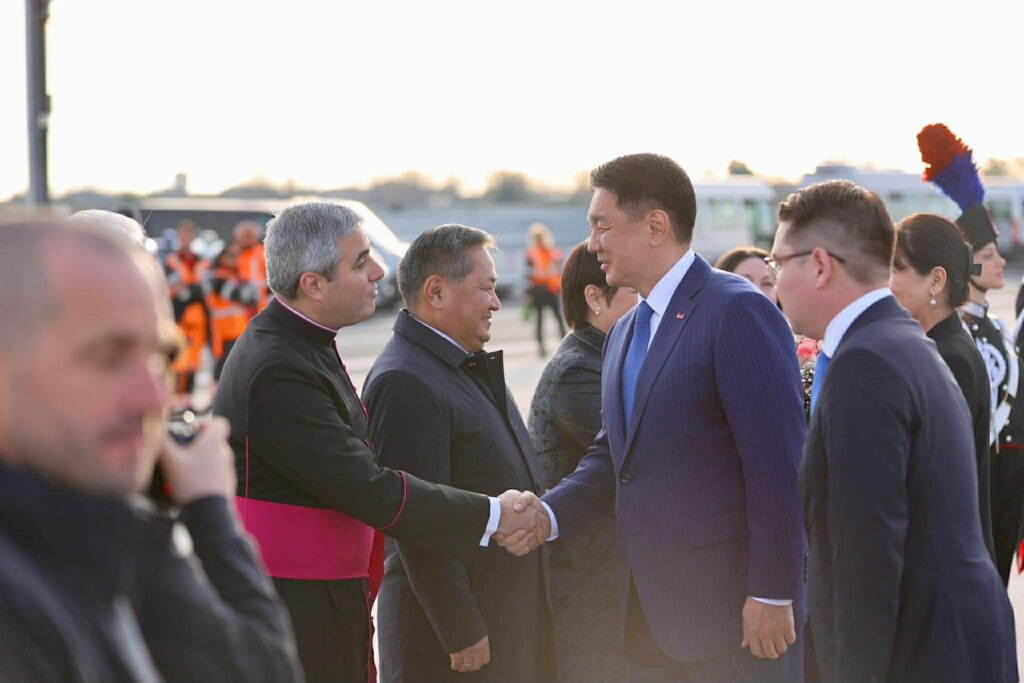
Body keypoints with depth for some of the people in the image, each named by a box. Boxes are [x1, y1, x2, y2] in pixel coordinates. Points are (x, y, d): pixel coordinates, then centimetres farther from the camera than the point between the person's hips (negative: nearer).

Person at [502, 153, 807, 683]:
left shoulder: (737, 312, -12)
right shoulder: (623, 335, 17)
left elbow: (777, 463, -17)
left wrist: (772, 595, -19)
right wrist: (550, 512, -2)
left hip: (735, 612, -8)